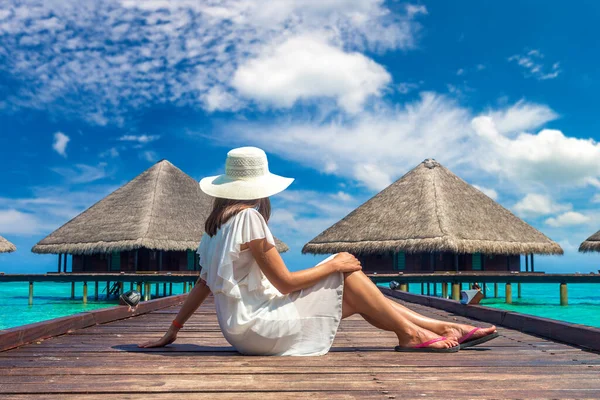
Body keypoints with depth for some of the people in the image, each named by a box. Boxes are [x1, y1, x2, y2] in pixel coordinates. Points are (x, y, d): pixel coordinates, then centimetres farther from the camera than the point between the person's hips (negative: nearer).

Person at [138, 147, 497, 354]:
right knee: (347, 272, -5)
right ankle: (410, 334, 6)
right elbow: (285, 283, -17)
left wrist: (173, 330, 19)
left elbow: (204, 283, 11)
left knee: (354, 296, 8)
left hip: (242, 326, 8)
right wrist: (334, 265, -5)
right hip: (255, 326, -8)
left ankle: (444, 327, 10)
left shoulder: (218, 223, 10)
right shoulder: (249, 217, -17)